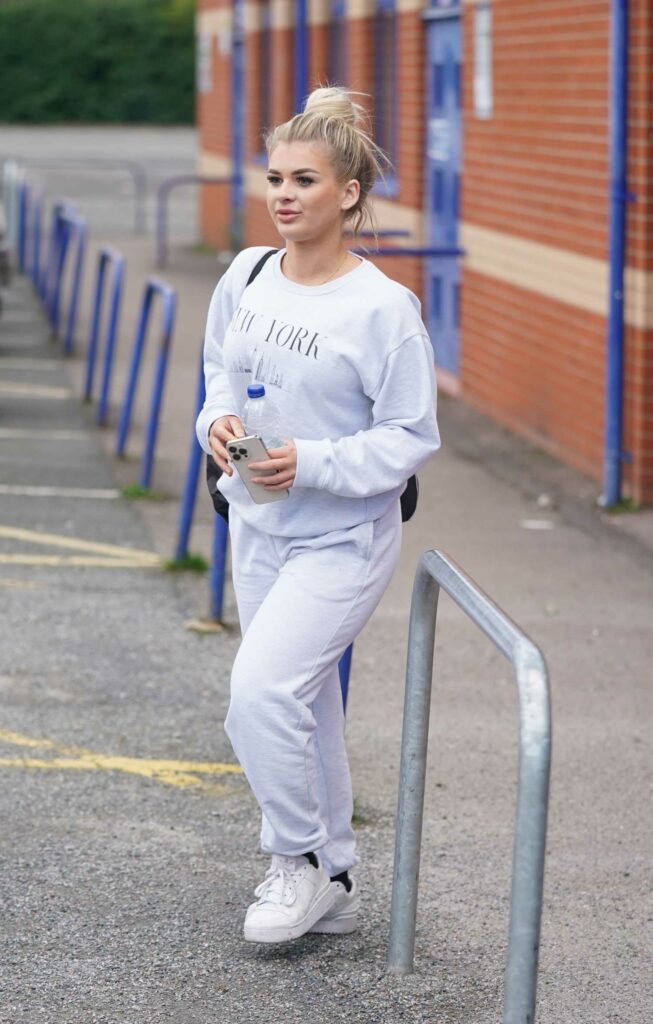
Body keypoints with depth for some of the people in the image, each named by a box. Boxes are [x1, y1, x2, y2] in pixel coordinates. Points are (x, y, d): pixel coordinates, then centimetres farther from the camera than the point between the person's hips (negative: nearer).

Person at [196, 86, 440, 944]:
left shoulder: (384, 308, -17)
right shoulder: (246, 277, 1)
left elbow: (412, 437, -13)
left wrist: (313, 463, -24)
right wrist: (220, 420, -6)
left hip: (344, 539, -6)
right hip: (259, 528, 6)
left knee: (260, 689, -19)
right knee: (304, 704, 15)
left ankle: (301, 859, 2)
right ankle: (332, 884, 30)